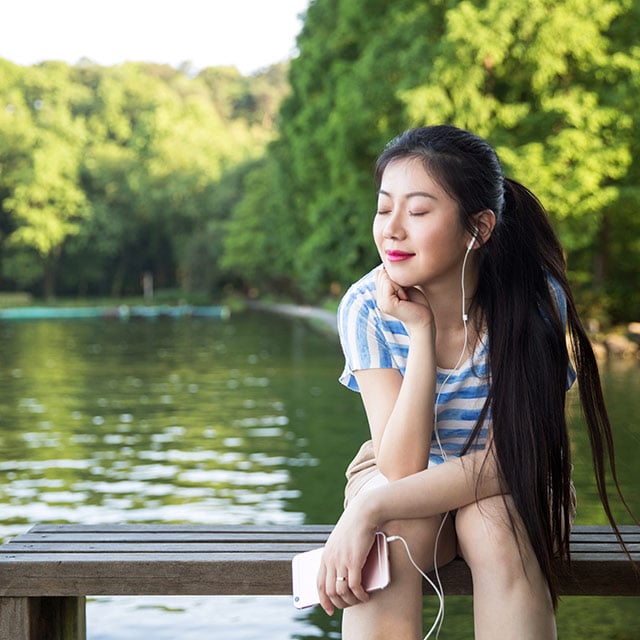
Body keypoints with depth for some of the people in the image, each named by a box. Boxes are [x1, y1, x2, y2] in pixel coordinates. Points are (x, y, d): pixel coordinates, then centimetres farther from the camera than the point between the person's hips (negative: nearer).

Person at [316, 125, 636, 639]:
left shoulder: (535, 299, -22)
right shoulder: (367, 308, -19)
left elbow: (503, 461, -23)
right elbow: (400, 467, -24)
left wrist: (370, 509, -32)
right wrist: (421, 331, -32)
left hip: (507, 489, -1)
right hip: (399, 479, 1)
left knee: (491, 521, -34)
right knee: (391, 533, -32)